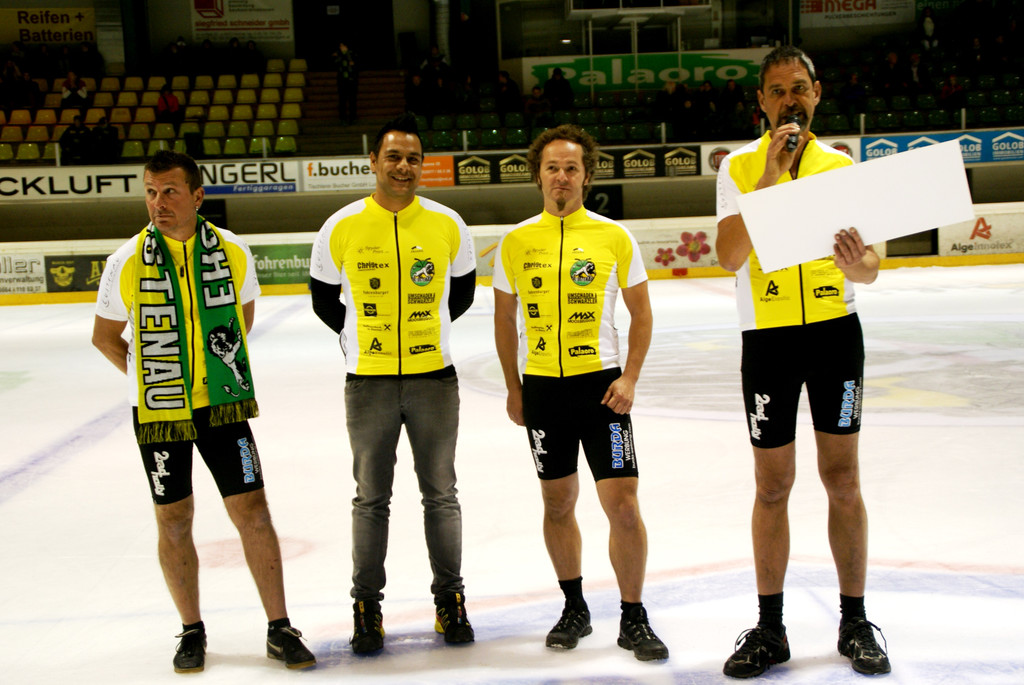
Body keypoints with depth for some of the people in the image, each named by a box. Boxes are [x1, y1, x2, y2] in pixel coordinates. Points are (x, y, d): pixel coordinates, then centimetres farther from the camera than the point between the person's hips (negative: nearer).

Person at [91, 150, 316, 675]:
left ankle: (280, 630, 12)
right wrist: (153, 376, 4)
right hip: (158, 411, 0)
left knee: (251, 509, 1)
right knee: (173, 521, 7)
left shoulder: (232, 251, -4)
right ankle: (192, 631, 25)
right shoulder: (127, 262, -8)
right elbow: (104, 336, 6)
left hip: (223, 403, 1)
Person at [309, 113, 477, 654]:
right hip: (369, 382, -1)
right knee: (371, 499, 8)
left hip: (434, 377, 1)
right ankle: (366, 605, 22)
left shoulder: (448, 225, -3)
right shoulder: (341, 228, -6)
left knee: (440, 494, 10)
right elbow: (323, 298, 9)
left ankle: (449, 599, 25)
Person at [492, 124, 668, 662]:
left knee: (623, 505, -5)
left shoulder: (615, 236, -2)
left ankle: (633, 618, 12)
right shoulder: (515, 242, 3)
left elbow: (640, 313, 4)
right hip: (542, 388, 2)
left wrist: (628, 378, -6)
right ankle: (574, 608, 29)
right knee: (558, 503, 12)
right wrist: (513, 388, 8)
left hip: (600, 384, -2)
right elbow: (504, 320, 11)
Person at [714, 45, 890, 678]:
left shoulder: (841, 165, 7)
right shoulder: (740, 167, 1)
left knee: (842, 479, 6)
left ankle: (856, 623, 19)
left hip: (836, 332, 1)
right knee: (773, 486, 5)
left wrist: (860, 264, -22)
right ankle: (770, 629, 17)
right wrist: (770, 178, -21)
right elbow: (729, 256, -14)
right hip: (768, 339, -1)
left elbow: (871, 265, 2)